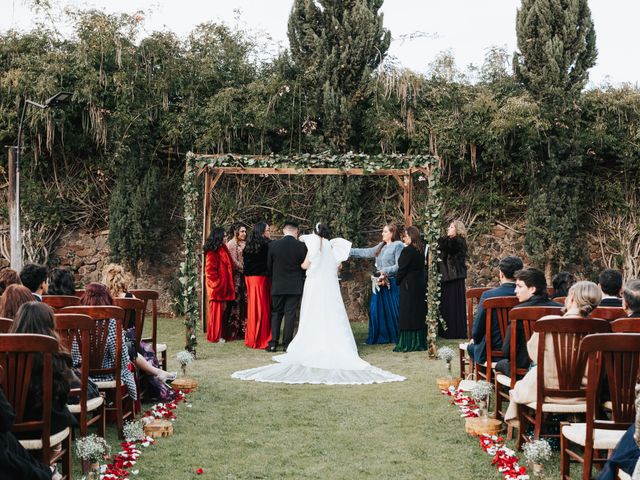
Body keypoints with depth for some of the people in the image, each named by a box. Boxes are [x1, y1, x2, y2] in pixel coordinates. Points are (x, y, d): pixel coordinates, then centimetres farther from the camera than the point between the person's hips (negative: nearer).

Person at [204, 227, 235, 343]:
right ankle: (214, 336, 4)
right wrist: (217, 283, -15)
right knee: (216, 311, -3)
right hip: (217, 287, -9)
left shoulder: (222, 249, 13)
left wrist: (226, 285, 14)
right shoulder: (213, 252, -15)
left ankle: (217, 335, 21)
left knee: (221, 310, 13)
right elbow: (210, 270, -19)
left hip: (223, 286, 9)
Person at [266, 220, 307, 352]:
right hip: (295, 286, -1)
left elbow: (269, 266, 4)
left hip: (277, 286, 1)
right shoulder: (301, 246, -7)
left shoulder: (273, 245, -3)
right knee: (290, 314, 3)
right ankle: (287, 343, 3)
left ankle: (273, 343, 3)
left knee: (276, 313, 10)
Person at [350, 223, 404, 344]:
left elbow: (399, 266, -14)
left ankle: (397, 337, 8)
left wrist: (385, 271, -18)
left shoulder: (398, 246, -8)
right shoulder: (381, 246, 15)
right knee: (377, 309, 7)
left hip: (392, 284, -8)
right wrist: (349, 251, 14)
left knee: (392, 310, -3)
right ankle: (382, 337, 15)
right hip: (380, 284, 8)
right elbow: (366, 252, 17)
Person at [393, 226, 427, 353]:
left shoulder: (407, 251, -17)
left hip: (409, 286, -8)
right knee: (419, 314, 11)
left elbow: (402, 269, -14)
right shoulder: (421, 250, 6)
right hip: (420, 284, 8)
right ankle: (420, 343, 16)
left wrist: (397, 281, 2)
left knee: (408, 315, -2)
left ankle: (407, 344, 0)